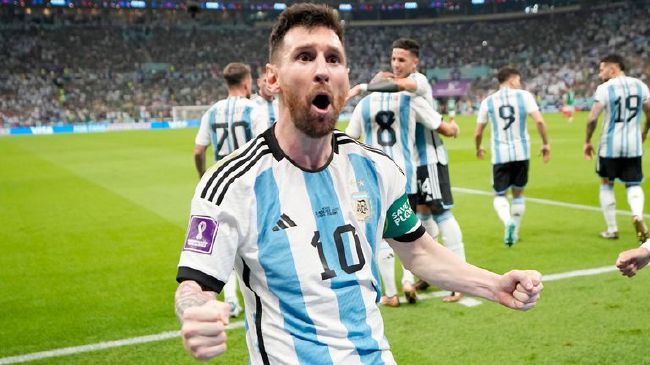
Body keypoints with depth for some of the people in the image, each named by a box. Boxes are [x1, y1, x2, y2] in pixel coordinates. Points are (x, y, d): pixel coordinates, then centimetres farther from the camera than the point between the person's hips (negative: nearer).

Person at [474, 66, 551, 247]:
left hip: (500, 155, 0)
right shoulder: (524, 96, -1)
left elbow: (478, 132, 6)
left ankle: (508, 222, -23)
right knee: (518, 193, 17)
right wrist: (546, 144, 2)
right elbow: (539, 121, -10)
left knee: (500, 195, 5)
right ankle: (514, 232, 22)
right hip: (521, 152, 1)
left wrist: (478, 148, 25)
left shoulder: (488, 101, 3)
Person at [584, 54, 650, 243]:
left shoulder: (605, 88, -10)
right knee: (634, 184, 13)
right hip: (633, 145, 3)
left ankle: (612, 229, 17)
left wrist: (587, 141, -1)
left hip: (610, 145, -3)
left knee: (606, 184, 15)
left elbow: (592, 118, -15)